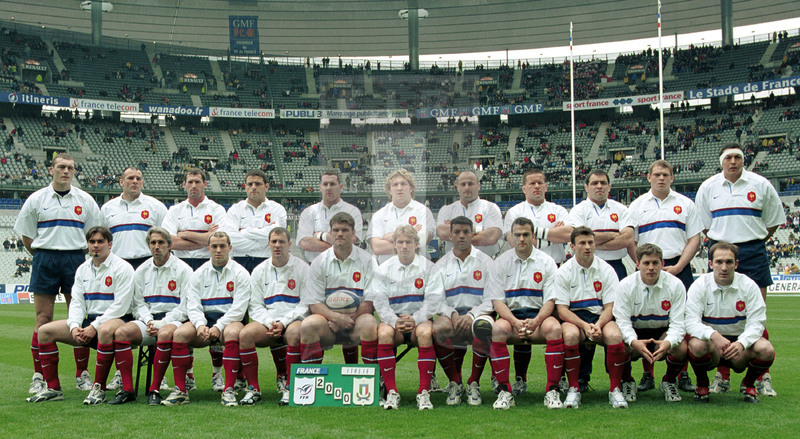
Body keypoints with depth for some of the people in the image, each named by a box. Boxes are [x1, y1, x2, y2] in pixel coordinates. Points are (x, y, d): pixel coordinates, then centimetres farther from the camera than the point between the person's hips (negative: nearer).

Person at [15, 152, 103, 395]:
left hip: (76, 260, 1)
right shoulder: (36, 199, 4)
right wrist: (44, 256, 5)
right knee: (42, 319, -1)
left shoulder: (85, 200, 7)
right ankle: (39, 376, 5)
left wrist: (77, 255, 5)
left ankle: (82, 374, 9)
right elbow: (26, 236, 9)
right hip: (44, 261, -1)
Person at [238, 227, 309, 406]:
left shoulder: (302, 268, 3)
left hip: (294, 320, -3)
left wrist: (284, 323, -15)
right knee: (245, 334, -27)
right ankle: (253, 388, -18)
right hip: (267, 320, 3)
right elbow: (255, 306, 9)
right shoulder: (259, 271, 13)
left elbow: (306, 304, -3)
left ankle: (290, 388, -27)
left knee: (294, 332, -38)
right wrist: (269, 323, -10)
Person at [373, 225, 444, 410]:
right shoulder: (384, 269, 8)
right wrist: (394, 320, -19)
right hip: (392, 318, 1)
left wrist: (415, 319, -18)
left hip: (420, 319, -1)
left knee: (425, 332, -35)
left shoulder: (428, 267, 5)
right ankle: (391, 392, -27)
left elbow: (433, 300, -4)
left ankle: (424, 392, -30)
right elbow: (380, 302, -1)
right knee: (384, 333, -33)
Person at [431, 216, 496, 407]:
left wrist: (470, 315, -18)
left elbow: (491, 299, 0)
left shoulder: (485, 262, 10)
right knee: (437, 329, -34)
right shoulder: (441, 265, 15)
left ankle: (474, 383, -18)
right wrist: (452, 315, -16)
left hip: (478, 313, -1)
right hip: (451, 314, 1)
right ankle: (454, 383, -14)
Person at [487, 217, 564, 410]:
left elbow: (550, 300, -1)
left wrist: (536, 321, -21)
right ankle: (505, 390, -24)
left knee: (554, 327, -33)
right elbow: (497, 300, 0)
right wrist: (515, 322, -19)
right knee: (498, 329, -33)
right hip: (511, 314, 0)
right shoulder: (501, 262, 5)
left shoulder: (546, 262, 4)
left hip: (538, 313, 0)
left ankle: (552, 390, -24)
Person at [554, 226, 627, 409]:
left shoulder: (606, 270, 4)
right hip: (573, 318, -1)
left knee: (615, 336, -32)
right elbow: (562, 309, -5)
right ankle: (573, 389, -19)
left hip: (601, 317, 1)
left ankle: (615, 389, -15)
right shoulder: (563, 272, 0)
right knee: (570, 335, -36)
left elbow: (610, 306, 0)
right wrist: (585, 326, -22)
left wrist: (598, 325, -21)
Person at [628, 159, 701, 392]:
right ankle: (647, 375, 6)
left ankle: (683, 375, 4)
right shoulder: (637, 206, 10)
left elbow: (694, 239, 6)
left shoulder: (685, 204, 10)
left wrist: (677, 267, -6)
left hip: (679, 268, 0)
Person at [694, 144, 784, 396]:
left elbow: (773, 221, 12)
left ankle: (763, 377, 4)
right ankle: (723, 376, 9)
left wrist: (754, 243, 8)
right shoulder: (708, 187, 7)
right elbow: (703, 224, 16)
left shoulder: (761, 185, 3)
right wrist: (718, 243, 8)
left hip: (753, 253, -1)